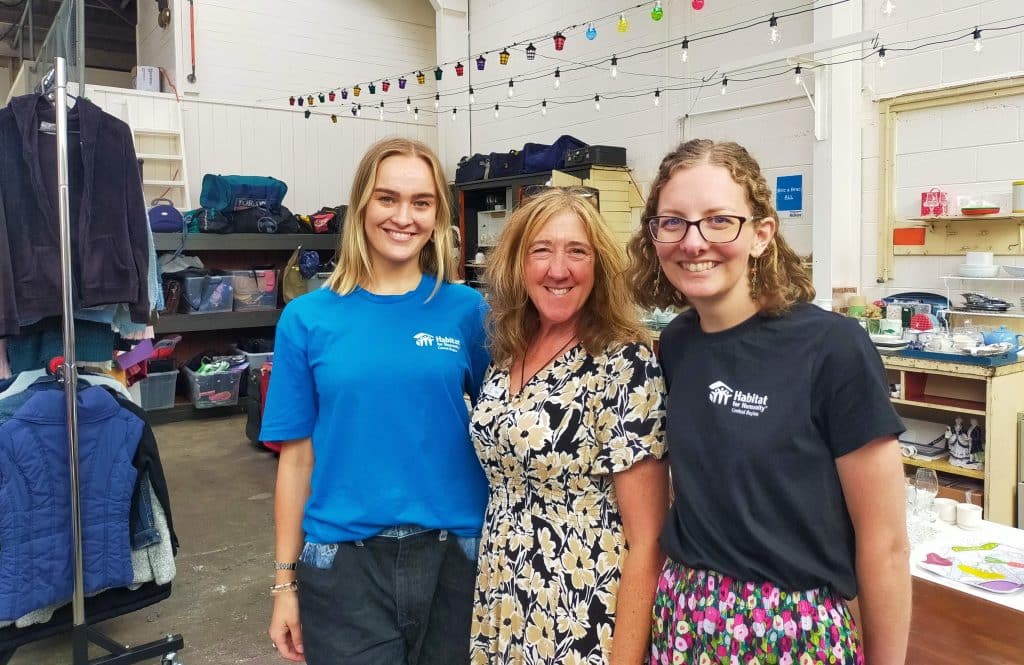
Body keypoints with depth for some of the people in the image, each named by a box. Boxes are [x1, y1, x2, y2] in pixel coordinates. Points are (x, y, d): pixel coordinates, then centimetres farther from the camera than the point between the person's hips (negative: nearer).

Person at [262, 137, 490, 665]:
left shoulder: (466, 310, -2)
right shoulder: (308, 319, -3)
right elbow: (296, 457, 1)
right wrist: (285, 581, 3)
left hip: (454, 554, 1)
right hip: (344, 560, -1)